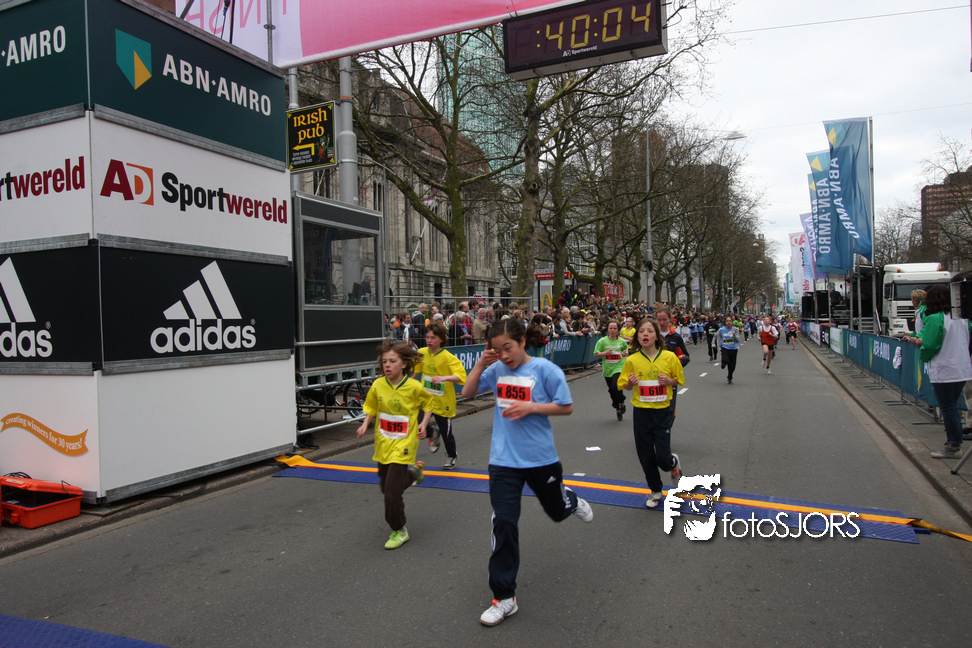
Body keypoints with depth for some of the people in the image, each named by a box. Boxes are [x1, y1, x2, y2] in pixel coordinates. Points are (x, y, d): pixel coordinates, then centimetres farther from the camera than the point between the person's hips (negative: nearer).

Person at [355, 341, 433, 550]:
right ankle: (412, 472, 47)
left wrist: (424, 423, -7)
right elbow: (371, 408, 8)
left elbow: (428, 402, 5)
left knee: (392, 492, -9)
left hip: (403, 445, -5)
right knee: (385, 486, 18)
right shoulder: (378, 385, -7)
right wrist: (365, 424, -8)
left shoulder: (414, 387, -14)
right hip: (383, 445, 5)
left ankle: (399, 531, 12)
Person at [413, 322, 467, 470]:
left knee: (446, 432, 7)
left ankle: (451, 456, 37)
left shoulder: (448, 357, -18)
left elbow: (460, 376, -29)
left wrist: (444, 378, -42)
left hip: (443, 402, -4)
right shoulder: (422, 353, -1)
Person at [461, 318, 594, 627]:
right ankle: (504, 598, 9)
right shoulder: (497, 369, -2)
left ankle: (573, 501, 61)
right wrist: (480, 365, -10)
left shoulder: (545, 369, -13)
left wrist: (530, 407, -20)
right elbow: (468, 393, 5)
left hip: (540, 458, -2)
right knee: (503, 523, -3)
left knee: (557, 511, 22)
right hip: (504, 460, 2)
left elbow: (566, 407, -8)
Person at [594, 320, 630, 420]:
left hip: (619, 367, -2)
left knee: (616, 387, -22)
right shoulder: (602, 341, -3)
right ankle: (618, 408, 32)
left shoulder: (622, 341, 1)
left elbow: (626, 348, 22)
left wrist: (626, 352, 1)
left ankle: (621, 404, 4)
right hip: (607, 369, 2)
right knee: (611, 390, 11)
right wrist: (605, 353, -17)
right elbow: (596, 354, -2)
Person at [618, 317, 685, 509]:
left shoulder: (669, 357, -6)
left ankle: (674, 464, 33)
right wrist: (631, 383, -18)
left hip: (663, 411, -2)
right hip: (641, 412, 2)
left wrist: (668, 380, -15)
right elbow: (624, 385, 4)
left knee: (662, 457, -5)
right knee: (645, 456, 9)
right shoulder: (632, 360, -4)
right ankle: (655, 491, 32)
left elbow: (679, 380, 6)